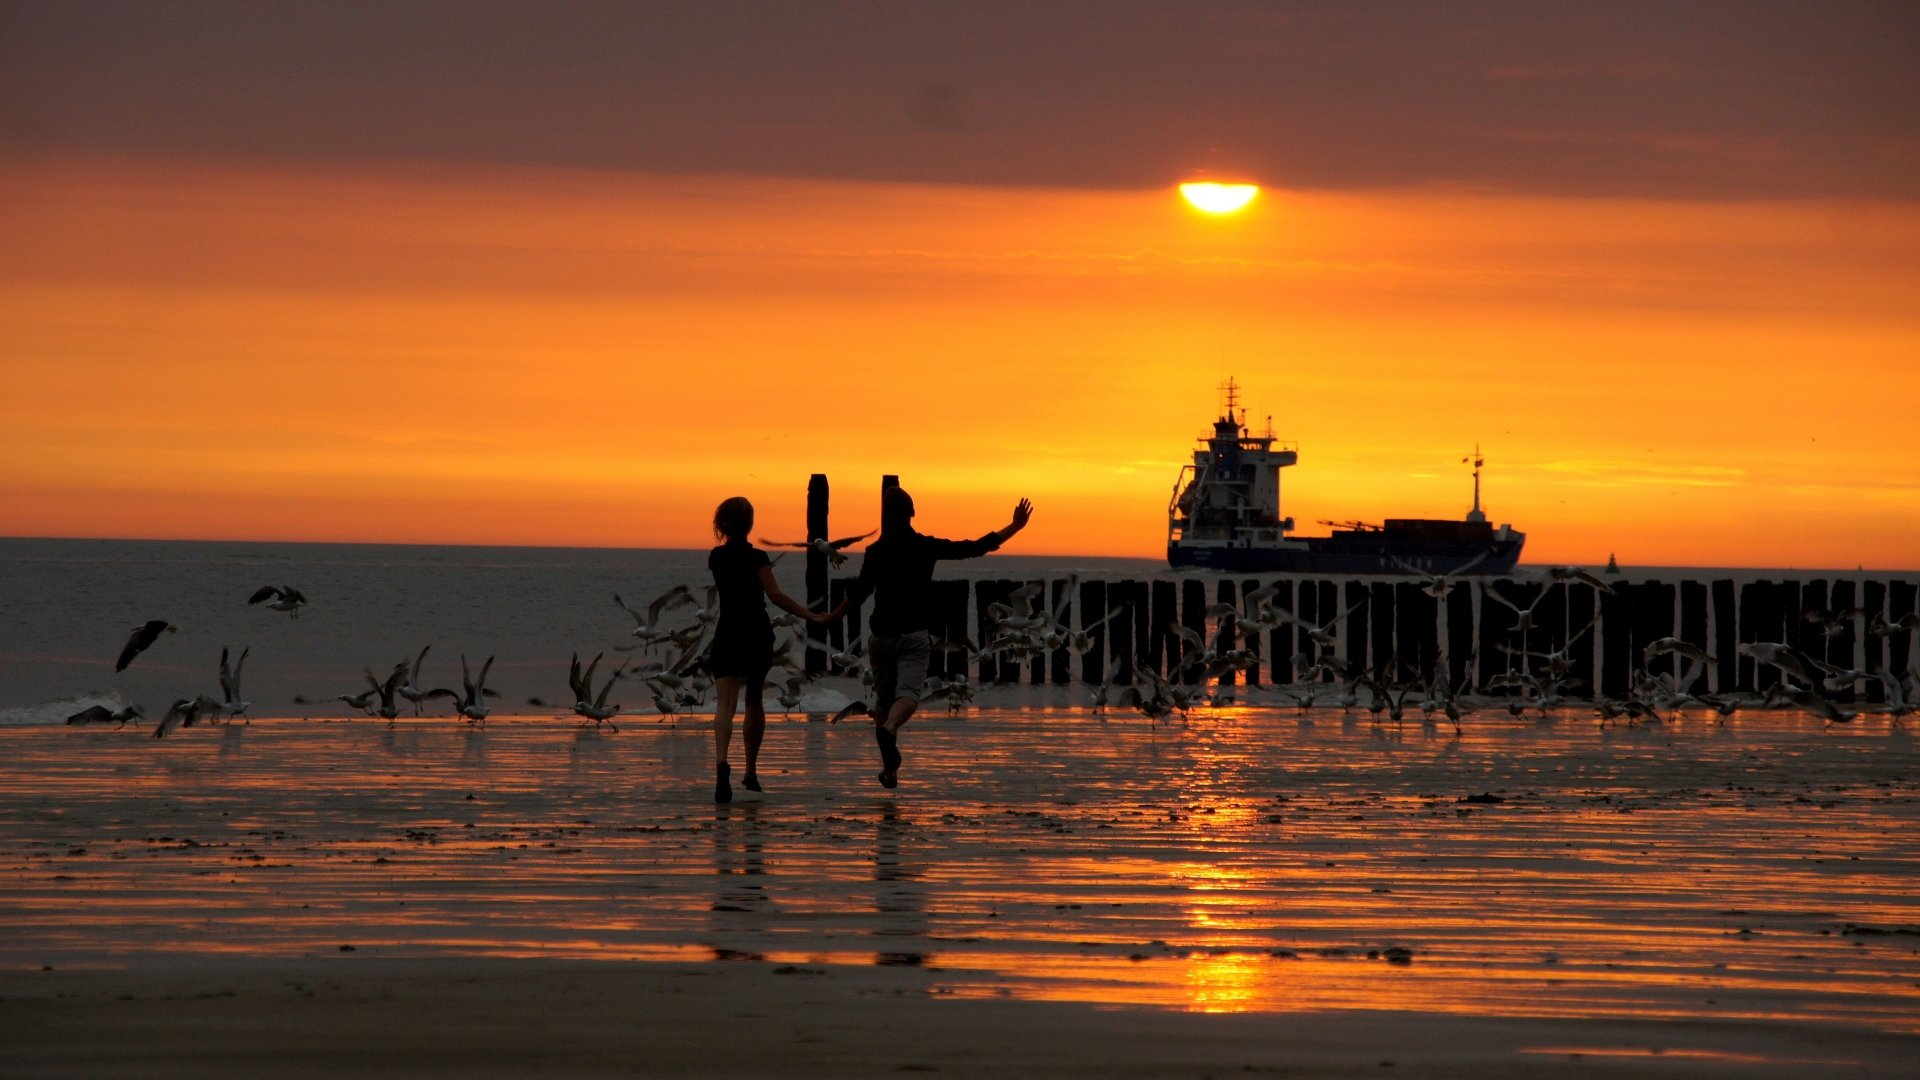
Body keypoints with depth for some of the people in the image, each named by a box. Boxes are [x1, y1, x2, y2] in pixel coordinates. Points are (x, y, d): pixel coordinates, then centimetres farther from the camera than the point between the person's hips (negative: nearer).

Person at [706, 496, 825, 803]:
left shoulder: (716, 557, 5)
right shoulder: (756, 558, -9)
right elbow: (776, 596, -18)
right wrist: (811, 616, -17)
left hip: (726, 637, 1)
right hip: (757, 637, -1)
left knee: (725, 703, -11)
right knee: (755, 702, 16)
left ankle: (721, 761, -38)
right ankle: (751, 773, 25)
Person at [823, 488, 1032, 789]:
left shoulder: (876, 551, -3)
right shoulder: (927, 547, -1)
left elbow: (860, 590, -14)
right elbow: (974, 548, 0)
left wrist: (833, 617, -4)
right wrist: (1015, 527, 7)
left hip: (881, 634, 1)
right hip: (914, 635, -1)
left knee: (884, 699, 14)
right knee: (909, 692, -13)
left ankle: (889, 769, 16)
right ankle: (888, 729, -47)